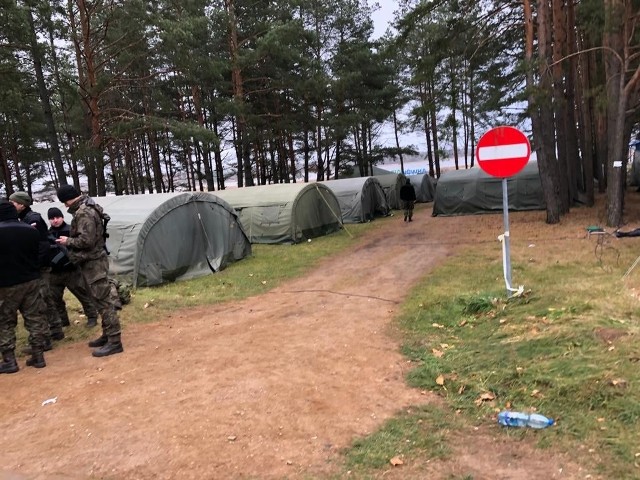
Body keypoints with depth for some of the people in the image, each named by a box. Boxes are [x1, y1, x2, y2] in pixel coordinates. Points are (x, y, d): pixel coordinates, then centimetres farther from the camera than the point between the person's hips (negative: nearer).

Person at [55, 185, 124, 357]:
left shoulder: (84, 213, -19)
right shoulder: (88, 208, 13)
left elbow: (87, 240, -25)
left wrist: (68, 241, -10)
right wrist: (70, 240, 11)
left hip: (93, 262, -11)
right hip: (93, 261, 11)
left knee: (104, 301, -8)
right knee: (101, 300, 16)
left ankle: (114, 342, -5)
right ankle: (108, 335, 26)